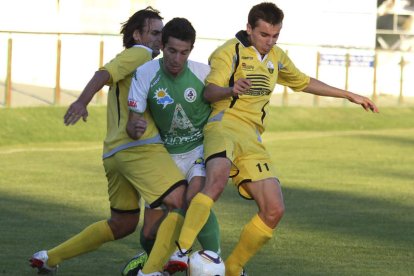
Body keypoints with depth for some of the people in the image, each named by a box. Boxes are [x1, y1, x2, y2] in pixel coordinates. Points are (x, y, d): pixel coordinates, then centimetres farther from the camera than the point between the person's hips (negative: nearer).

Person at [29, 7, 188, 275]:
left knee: (123, 223, 20)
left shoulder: (142, 61, 31)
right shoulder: (139, 54, 2)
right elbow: (104, 74, -16)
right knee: (183, 204, -16)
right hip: (140, 147, -10)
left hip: (114, 153, 10)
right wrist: (82, 101, -32)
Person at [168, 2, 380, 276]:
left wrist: (350, 95, 38)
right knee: (217, 178, -37)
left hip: (252, 140, 7)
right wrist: (231, 90, -41)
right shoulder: (231, 52, -3)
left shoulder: (276, 57, 19)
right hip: (224, 126, -7)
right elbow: (209, 91, -18)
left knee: (274, 210, -5)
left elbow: (304, 82, 36)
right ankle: (180, 253, -46)